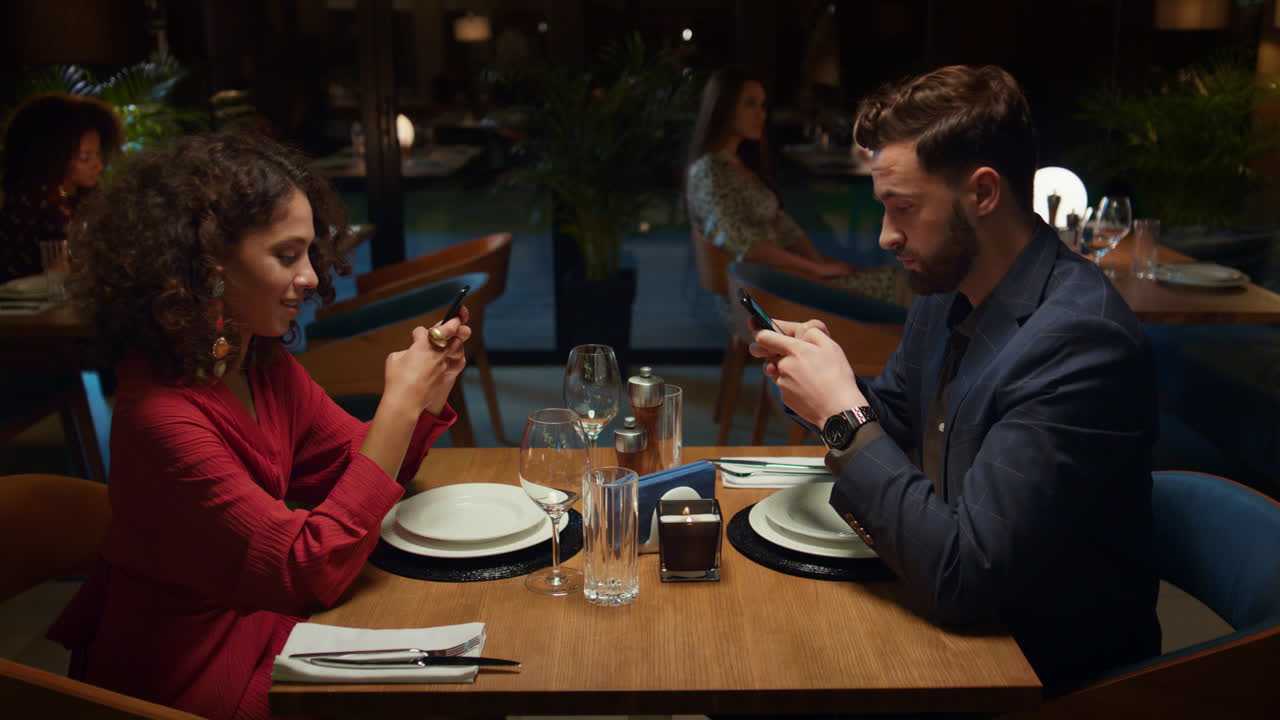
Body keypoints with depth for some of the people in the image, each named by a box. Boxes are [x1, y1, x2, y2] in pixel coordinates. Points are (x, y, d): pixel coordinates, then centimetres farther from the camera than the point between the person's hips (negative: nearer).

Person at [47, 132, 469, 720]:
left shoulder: (265, 367, -4)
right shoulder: (162, 413, -28)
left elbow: (363, 466, 7)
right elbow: (314, 570, -29)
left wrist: (425, 396, -13)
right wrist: (398, 406, -29)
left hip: (265, 621, 7)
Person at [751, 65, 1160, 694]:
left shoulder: (1079, 341, -28)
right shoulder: (946, 288, -1)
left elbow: (959, 579, -30)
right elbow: (894, 415, 15)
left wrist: (843, 412, -25)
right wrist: (821, 373, -5)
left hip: (1047, 669, -7)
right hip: (948, 619, 7)